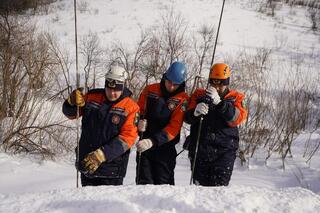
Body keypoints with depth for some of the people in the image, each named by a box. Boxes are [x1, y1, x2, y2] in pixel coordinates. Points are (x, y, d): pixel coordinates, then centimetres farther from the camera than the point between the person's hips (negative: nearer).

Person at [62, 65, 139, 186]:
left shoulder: (130, 108, -9)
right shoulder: (92, 97, 2)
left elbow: (127, 138, -17)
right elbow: (70, 113, 10)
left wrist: (102, 154, -25)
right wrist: (72, 102, -14)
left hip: (111, 167, -4)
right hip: (86, 162, 4)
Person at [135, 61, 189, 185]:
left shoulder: (183, 100, -7)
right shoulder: (150, 90, 3)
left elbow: (174, 127, -15)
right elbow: (138, 110, 15)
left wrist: (153, 141, -26)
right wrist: (139, 121, -8)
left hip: (165, 147, -2)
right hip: (144, 144, 2)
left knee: (164, 184, 2)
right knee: (144, 182, 2)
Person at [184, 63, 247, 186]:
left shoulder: (235, 98, 8)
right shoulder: (199, 95, 12)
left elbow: (236, 119, -11)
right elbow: (187, 118, 3)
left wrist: (219, 102, -23)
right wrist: (196, 112, -21)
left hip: (224, 152, -1)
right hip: (200, 149, 2)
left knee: (219, 186, -10)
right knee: (200, 185, 2)